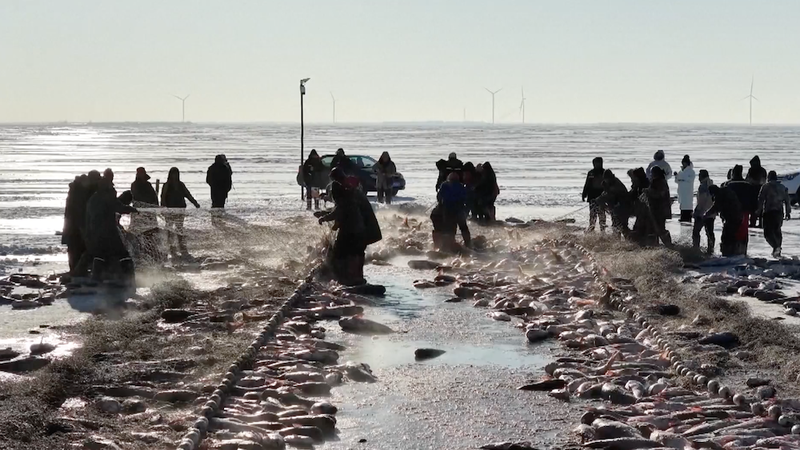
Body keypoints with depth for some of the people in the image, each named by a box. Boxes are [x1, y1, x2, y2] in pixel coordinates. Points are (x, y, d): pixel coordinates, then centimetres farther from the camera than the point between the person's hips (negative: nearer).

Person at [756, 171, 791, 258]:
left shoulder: (765, 187, -2)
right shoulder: (782, 187, 14)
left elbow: (761, 200, -7)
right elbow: (787, 201, 16)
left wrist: (758, 211, -3)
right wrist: (788, 212, 21)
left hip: (768, 212, -5)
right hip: (779, 212, 5)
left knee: (768, 232, -6)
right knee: (777, 231, 16)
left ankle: (776, 246, -27)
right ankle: (777, 251, 14)